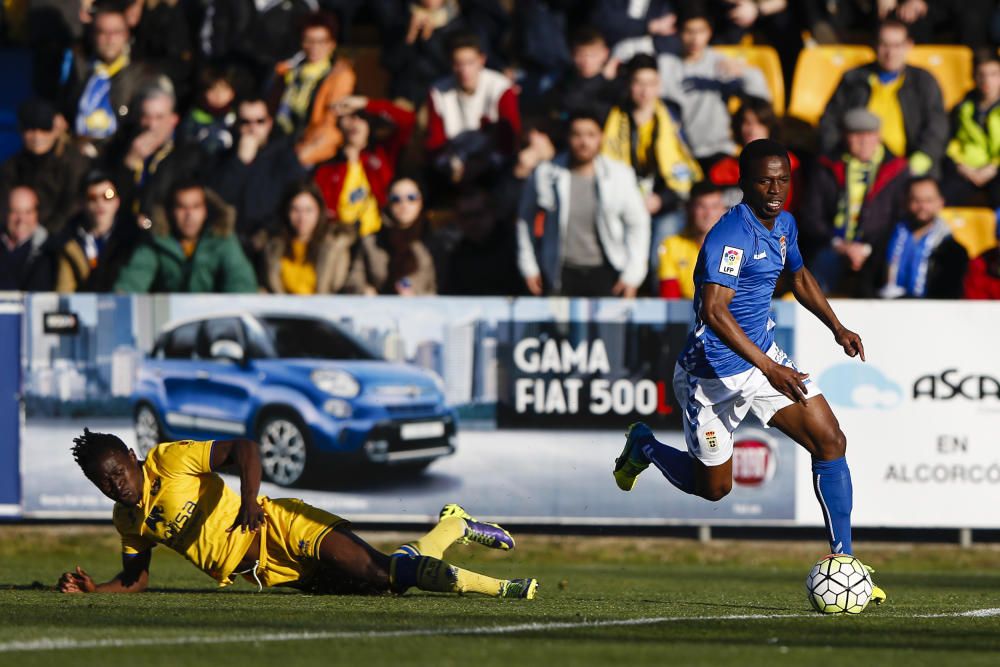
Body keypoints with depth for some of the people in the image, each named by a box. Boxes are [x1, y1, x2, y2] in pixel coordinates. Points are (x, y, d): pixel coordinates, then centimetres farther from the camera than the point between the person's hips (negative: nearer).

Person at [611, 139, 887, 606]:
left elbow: (799, 277, 26)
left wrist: (837, 327, 15)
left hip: (765, 355, 7)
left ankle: (842, 561, -3)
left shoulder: (783, 224, 4)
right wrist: (769, 368, -40)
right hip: (715, 371, -7)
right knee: (714, 487, 7)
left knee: (830, 441, -8)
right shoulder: (730, 235, -25)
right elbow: (713, 311, -35)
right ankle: (644, 446, 38)